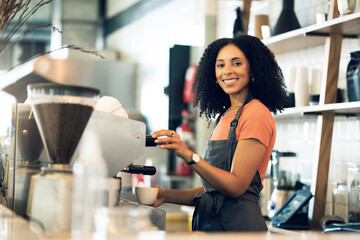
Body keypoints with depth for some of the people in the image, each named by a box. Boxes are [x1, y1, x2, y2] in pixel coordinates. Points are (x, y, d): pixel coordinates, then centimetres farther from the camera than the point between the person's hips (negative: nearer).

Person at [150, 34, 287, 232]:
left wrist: (188, 155, -23)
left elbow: (236, 186, -17)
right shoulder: (224, 117, 15)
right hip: (209, 221, 7)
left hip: (238, 224, -7)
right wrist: (167, 195, 5)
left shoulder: (257, 113, -10)